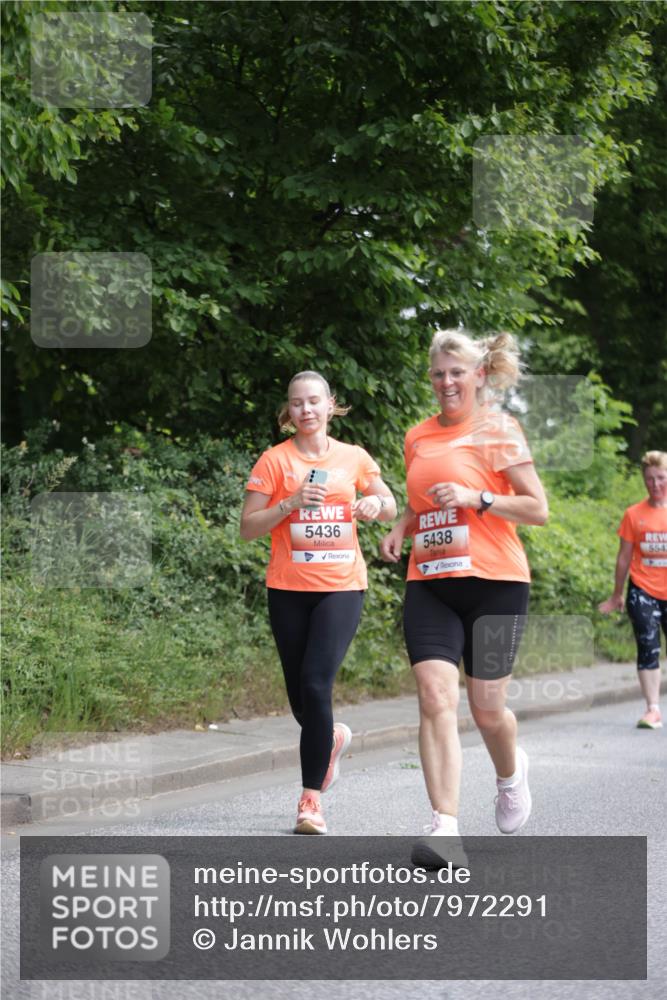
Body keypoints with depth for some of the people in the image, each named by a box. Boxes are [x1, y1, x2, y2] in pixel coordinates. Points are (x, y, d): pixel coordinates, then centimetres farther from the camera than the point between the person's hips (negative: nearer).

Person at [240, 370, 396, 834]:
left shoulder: (354, 457, 7)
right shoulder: (275, 461, 1)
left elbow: (390, 507, 19)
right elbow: (248, 527, -2)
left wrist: (376, 504, -4)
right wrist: (291, 503, -16)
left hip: (342, 587, -1)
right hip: (289, 590, 1)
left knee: (316, 684, -17)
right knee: (302, 701, 8)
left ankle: (311, 799, -10)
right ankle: (333, 738, 45)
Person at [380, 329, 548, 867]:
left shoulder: (497, 430, -2)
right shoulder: (419, 438, 13)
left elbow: (537, 508, -5)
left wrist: (475, 498, -17)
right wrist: (401, 527, 8)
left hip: (494, 584, -4)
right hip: (429, 585, 4)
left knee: (487, 709, 4)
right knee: (436, 698, -13)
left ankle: (511, 772, 40)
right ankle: (445, 828, -17)